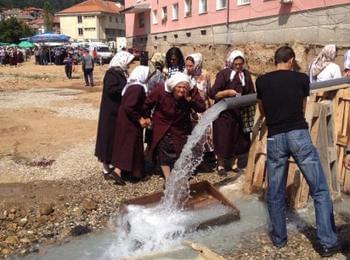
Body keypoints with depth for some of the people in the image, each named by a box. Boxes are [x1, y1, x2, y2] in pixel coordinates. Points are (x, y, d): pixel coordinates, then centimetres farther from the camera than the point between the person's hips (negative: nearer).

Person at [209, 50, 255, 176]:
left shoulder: (246, 74, 3)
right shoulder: (223, 74, -11)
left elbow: (252, 93, 9)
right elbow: (212, 93, -16)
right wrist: (227, 92, -26)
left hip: (240, 113, 4)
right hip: (224, 113, -4)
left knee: (238, 139, 10)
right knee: (223, 140, 2)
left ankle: (233, 163, 28)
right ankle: (220, 165, 20)